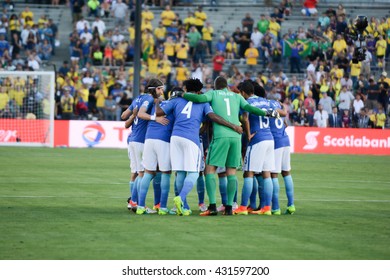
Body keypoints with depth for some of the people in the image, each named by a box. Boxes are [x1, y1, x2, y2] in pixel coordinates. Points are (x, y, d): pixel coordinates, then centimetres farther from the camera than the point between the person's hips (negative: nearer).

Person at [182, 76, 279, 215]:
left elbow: (201, 98, -7)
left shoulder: (213, 93, 10)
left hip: (220, 136, -4)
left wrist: (182, 95, 4)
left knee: (210, 169, 0)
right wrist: (267, 113, 18)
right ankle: (229, 207, 3)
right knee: (231, 172, 8)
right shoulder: (236, 96, 19)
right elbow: (248, 108, 8)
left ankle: (212, 206, -13)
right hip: (236, 136, 4)